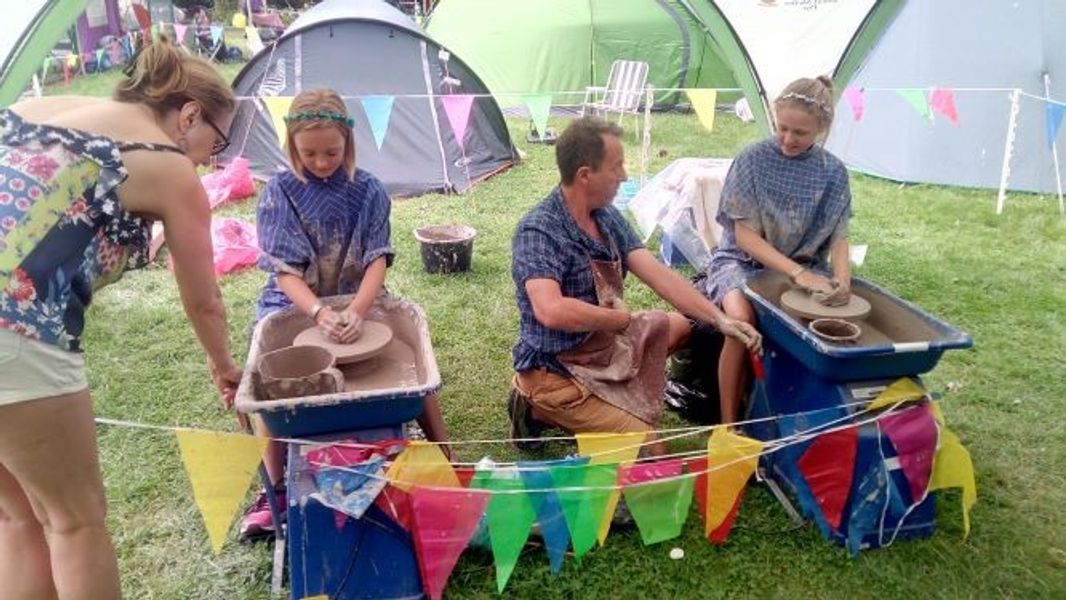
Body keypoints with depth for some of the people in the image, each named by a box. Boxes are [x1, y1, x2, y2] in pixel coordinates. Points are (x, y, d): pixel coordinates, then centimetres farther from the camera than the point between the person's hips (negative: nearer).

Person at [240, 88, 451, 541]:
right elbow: (284, 271, -11)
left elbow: (377, 261, -9)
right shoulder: (278, 193, -5)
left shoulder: (368, 191, -2)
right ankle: (274, 490, -7)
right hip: (295, 307, 0)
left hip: (359, 302, 1)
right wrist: (321, 314, -30)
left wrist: (357, 310, -29)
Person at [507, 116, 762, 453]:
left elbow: (658, 274, -2)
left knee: (680, 324, 20)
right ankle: (541, 411, 2)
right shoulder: (538, 231, -24)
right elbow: (551, 311, -38)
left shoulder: (608, 218, 1)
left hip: (604, 345, 9)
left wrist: (720, 320, -11)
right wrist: (620, 318, -22)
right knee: (647, 450, -11)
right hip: (557, 370, -9)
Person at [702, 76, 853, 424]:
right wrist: (798, 274, -22)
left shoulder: (832, 172, 0)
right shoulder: (754, 159, -9)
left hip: (804, 266, 3)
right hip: (743, 261, -3)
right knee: (741, 319, -34)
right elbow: (745, 235, -12)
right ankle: (728, 426, -19)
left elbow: (838, 236, 2)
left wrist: (842, 278, -20)